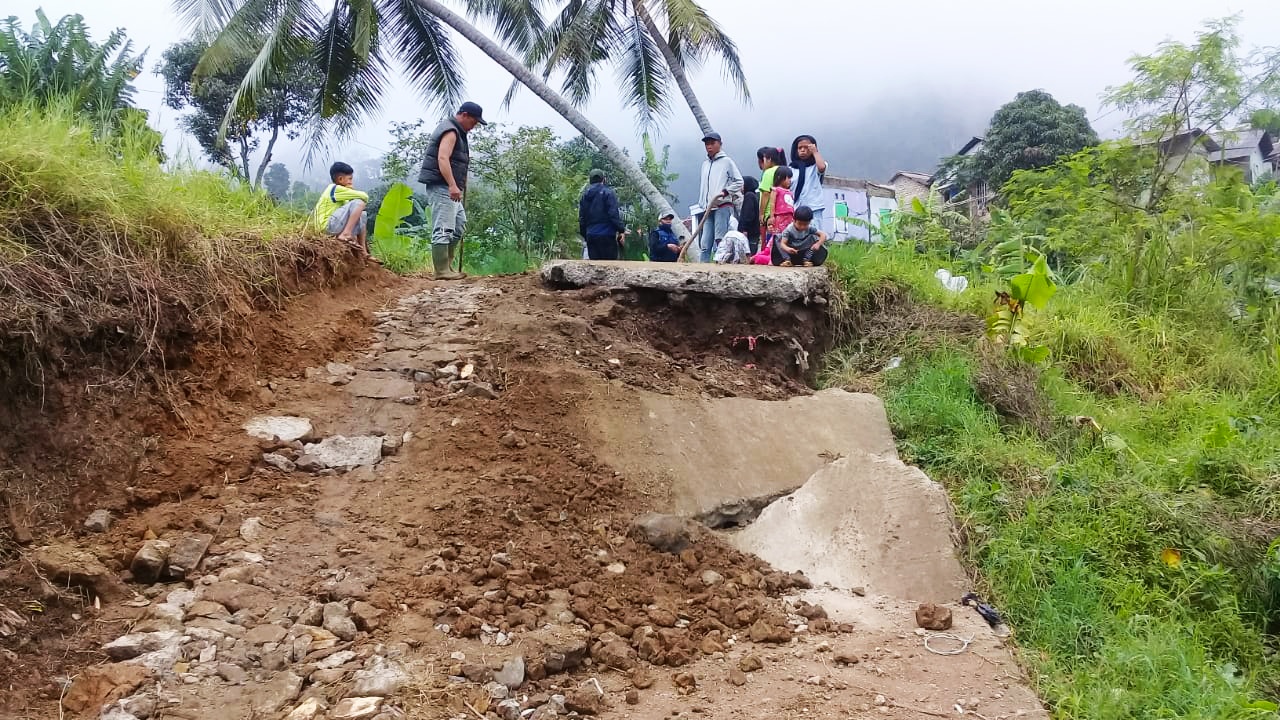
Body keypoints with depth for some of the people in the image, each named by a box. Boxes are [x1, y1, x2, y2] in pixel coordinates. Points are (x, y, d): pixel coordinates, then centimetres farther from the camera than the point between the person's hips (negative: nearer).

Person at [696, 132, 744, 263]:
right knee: (704, 243, 1)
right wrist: (702, 203, 12)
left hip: (723, 206, -6)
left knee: (719, 240, -12)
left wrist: (725, 192, -12)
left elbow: (739, 182, -1)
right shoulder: (705, 164, 21)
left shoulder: (727, 161, 2)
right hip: (709, 208, 6)